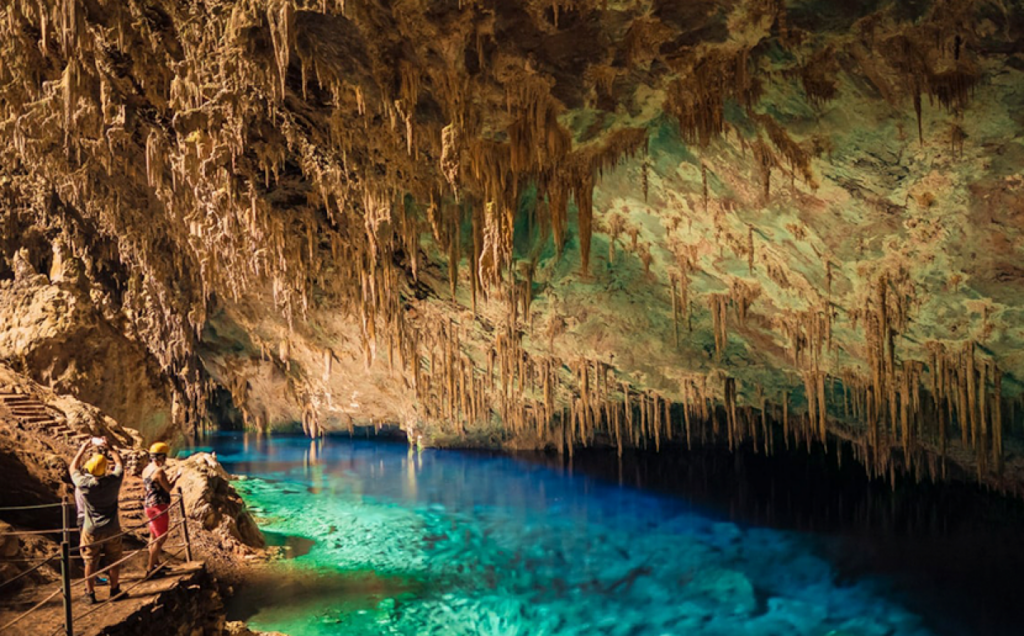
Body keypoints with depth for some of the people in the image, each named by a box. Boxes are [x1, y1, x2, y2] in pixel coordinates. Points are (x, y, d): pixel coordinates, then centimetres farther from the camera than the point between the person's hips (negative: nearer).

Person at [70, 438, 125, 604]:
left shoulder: (84, 484, -18)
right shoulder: (113, 481, -16)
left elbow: (73, 468, 2)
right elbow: (120, 463, 5)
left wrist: (85, 447, 8)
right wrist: (110, 447, 13)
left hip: (91, 530, -1)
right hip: (112, 529, 1)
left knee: (90, 563, 12)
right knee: (115, 561, 15)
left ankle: (90, 594, 21)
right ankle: (114, 590, 26)